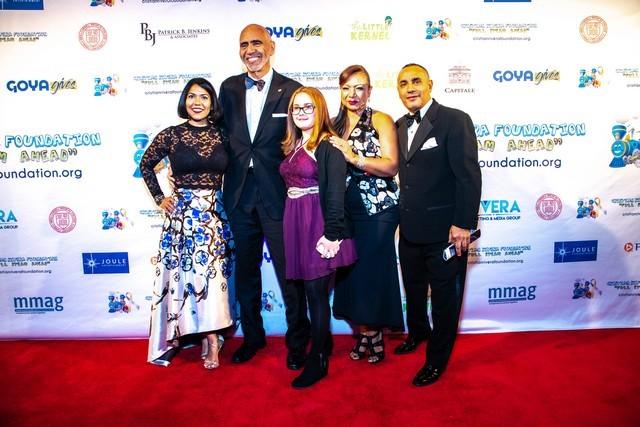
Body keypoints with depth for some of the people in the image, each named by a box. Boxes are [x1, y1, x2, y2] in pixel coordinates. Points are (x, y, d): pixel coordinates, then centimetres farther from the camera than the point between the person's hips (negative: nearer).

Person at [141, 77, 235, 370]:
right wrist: (159, 199, 6)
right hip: (182, 213, -1)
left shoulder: (222, 134, 4)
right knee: (182, 275, 4)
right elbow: (145, 165, 11)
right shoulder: (171, 135, -1)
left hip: (215, 213, 1)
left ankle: (211, 339, 13)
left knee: (213, 275, 2)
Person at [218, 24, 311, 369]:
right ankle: (252, 336, 36)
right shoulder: (229, 88, 8)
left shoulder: (292, 91, -4)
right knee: (246, 272, 16)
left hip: (279, 196, -4)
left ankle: (297, 341, 26)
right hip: (240, 196, 4)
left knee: (289, 274, 5)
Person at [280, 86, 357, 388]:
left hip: (318, 223, -7)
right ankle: (323, 344, 31)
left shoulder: (329, 145, -7)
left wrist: (332, 234, -20)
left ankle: (318, 361, 14)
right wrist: (290, 225, 11)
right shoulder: (292, 147, 16)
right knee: (311, 291, 13)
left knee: (316, 291, 0)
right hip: (295, 223, 7)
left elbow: (336, 191, -14)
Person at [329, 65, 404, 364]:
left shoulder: (380, 121, -3)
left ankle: (373, 333, 19)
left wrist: (354, 157, -23)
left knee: (372, 270, 0)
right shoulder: (335, 125, 12)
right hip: (345, 210, 5)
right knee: (350, 271, 7)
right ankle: (365, 333, 23)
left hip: (377, 210, -5)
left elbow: (391, 166, -15)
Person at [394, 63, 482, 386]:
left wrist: (463, 224, -21)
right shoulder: (400, 126, 9)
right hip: (410, 229, 7)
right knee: (413, 289, 24)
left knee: (445, 295, 11)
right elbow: (404, 174, 10)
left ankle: (437, 359, 30)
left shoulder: (455, 120, -12)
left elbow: (469, 176, -17)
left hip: (444, 229, -6)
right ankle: (417, 333, 51)